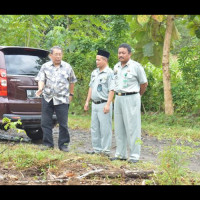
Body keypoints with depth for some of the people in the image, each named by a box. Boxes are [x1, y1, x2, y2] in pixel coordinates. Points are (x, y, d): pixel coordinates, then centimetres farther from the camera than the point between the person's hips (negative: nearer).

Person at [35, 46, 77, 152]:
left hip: (62, 99, -1)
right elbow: (41, 79, 1)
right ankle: (48, 143, 11)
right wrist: (40, 88, -18)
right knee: (46, 122, 2)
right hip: (47, 98, 1)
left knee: (63, 123, -2)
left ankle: (63, 144, 7)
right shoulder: (45, 66, 7)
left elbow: (72, 81, 18)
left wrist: (71, 94, 18)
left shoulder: (67, 67, 8)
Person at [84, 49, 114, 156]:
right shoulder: (94, 73, 14)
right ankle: (96, 148, 19)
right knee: (94, 127, 11)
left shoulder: (109, 73, -11)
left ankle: (106, 149, 2)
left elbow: (111, 90, -15)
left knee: (105, 128, -4)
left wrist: (107, 104, -21)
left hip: (104, 104, -8)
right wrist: (87, 101, 16)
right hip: (95, 104, 8)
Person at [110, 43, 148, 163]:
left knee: (132, 127, -6)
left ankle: (134, 155, -3)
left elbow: (144, 83, 2)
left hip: (131, 98, -6)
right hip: (118, 98, 6)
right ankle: (121, 154, 15)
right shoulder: (116, 67, 11)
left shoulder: (136, 66, -7)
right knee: (119, 128, 9)